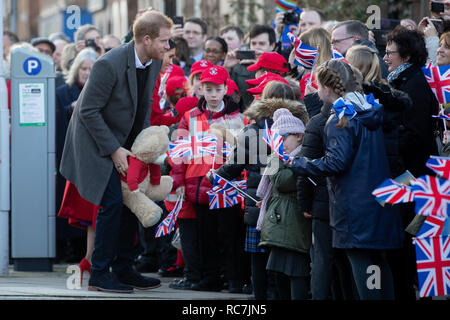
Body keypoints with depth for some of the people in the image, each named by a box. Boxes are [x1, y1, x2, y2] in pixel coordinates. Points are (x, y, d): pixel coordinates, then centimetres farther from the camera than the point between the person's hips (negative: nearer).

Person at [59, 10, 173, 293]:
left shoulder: (154, 62, -4)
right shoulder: (109, 65, -28)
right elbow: (88, 111, -22)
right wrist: (113, 150, -20)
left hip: (124, 140, 8)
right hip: (96, 139, -8)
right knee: (112, 202, -14)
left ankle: (123, 269, 15)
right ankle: (100, 274, -5)